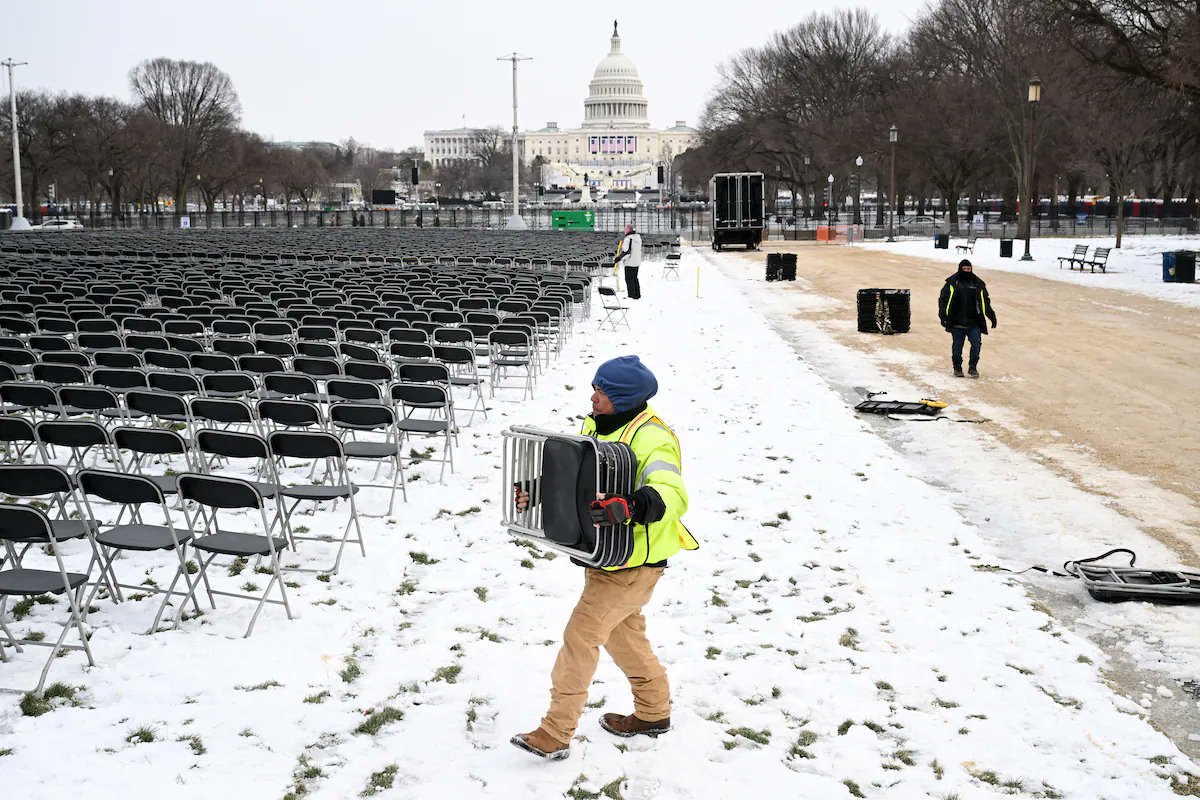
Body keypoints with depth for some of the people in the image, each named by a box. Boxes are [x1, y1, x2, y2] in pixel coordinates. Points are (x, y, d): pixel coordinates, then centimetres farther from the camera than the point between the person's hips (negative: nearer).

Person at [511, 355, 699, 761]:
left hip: (633, 561, -9)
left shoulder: (652, 437, -22)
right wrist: (533, 492, -10)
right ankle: (653, 712, 40)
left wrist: (627, 507, -50)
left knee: (581, 635, -9)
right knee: (623, 632, 22)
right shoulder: (595, 427, 7)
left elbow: (671, 496, -34)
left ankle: (555, 734, -1)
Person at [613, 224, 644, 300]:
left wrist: (618, 259, -19)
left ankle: (632, 295, 0)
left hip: (630, 262, -9)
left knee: (629, 279, 0)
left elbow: (626, 252, -24)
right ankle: (637, 295, 21)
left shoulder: (628, 239, -19)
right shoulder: (638, 237, 8)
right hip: (637, 262, 9)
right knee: (635, 278, 18)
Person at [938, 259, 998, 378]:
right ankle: (957, 368, 19)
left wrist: (991, 315, 13)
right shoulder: (952, 282, 2)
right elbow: (943, 300, 2)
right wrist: (943, 315, -9)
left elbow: (985, 302, 17)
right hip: (957, 323, -1)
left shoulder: (978, 283, 9)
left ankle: (973, 367, 5)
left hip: (974, 323, 1)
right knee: (957, 346, 4)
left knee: (977, 344, -9)